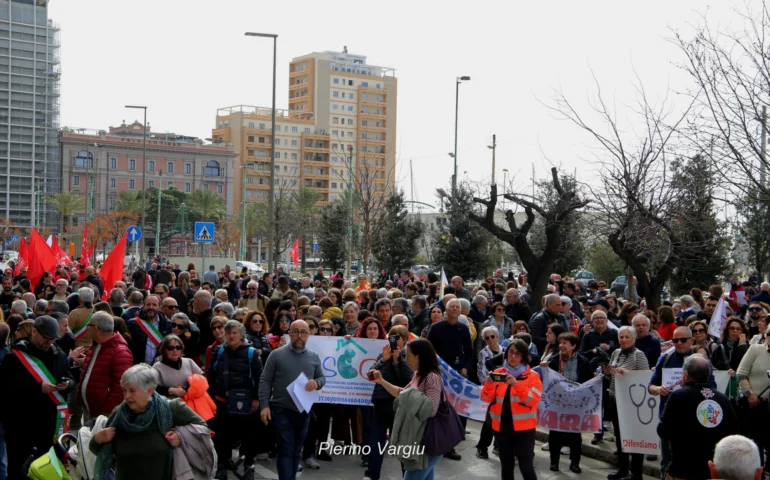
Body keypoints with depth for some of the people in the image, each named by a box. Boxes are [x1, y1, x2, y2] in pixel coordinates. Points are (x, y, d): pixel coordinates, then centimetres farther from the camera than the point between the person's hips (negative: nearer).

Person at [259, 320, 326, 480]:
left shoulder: (314, 357, 5)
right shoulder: (276, 354, -5)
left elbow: (322, 378, 13)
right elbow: (265, 381, -4)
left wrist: (316, 383, -12)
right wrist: (264, 405, -11)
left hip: (304, 411, 4)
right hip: (282, 410, -4)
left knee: (296, 451, 13)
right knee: (286, 450, -7)